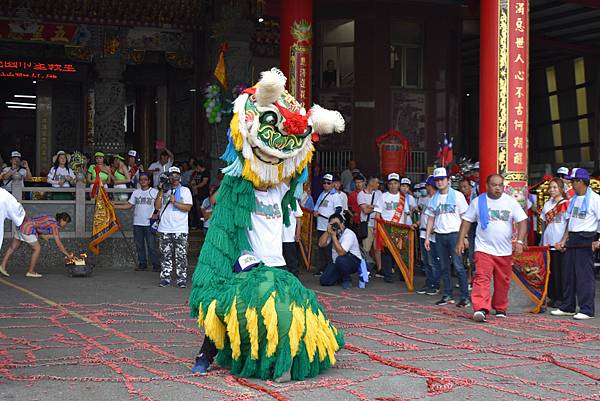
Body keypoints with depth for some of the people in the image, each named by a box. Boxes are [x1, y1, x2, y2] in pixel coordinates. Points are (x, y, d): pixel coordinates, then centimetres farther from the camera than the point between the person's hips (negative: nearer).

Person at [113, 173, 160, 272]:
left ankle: (156, 265, -1)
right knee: (139, 245, 7)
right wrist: (115, 206, 3)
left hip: (149, 223, -4)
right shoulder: (136, 192, 12)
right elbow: (128, 205, 11)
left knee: (151, 245, -6)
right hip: (137, 223, 4)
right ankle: (142, 264, 16)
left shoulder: (154, 192, 1)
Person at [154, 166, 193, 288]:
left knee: (181, 255, -5)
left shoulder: (185, 190, 7)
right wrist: (161, 192, -4)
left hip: (180, 229, -2)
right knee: (165, 255, 4)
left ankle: (181, 279, -3)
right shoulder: (164, 190, 14)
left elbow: (188, 207, -4)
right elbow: (157, 206, 5)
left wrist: (174, 202, -13)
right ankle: (165, 278, 9)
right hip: (164, 229, 2)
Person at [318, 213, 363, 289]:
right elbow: (321, 244, -11)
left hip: (354, 262, -7)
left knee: (340, 260, -40)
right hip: (336, 263, 7)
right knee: (324, 281, -9)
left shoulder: (349, 234, -22)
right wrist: (327, 232, -21)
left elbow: (341, 252, -33)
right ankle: (341, 276, 22)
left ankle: (347, 280, -11)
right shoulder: (332, 232, 0)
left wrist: (333, 236, -32)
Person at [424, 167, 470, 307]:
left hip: (454, 234, -5)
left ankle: (465, 297, -6)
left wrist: (463, 236, -7)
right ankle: (448, 296, 14)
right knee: (444, 267, 7)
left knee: (458, 266, -10)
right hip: (439, 235, 5)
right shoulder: (434, 199, 14)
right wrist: (427, 237, 9)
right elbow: (431, 218, 17)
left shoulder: (457, 195, 1)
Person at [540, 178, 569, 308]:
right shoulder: (547, 204, 13)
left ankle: (560, 298, 5)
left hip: (560, 243, -6)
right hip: (548, 242, 6)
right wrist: (543, 241, 11)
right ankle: (552, 297, 16)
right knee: (550, 270, 8)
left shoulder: (566, 204, -6)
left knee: (560, 271, -2)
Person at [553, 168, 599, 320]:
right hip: (572, 240, 8)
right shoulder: (574, 199, 16)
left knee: (585, 275, -5)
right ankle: (567, 307, 21)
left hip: (585, 240, -8)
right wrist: (563, 240, 13)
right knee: (568, 273, 12)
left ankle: (587, 310, 0)